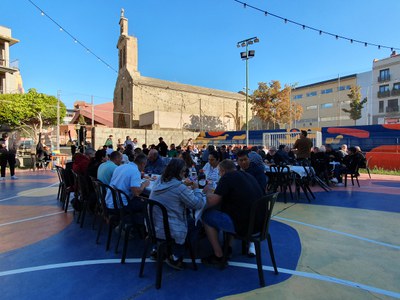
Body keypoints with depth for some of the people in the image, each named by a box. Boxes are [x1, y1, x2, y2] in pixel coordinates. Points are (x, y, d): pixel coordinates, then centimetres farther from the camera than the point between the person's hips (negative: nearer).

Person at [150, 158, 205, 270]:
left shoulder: (159, 182, 2)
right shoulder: (179, 186, -21)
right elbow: (198, 204, -15)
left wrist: (188, 190, 8)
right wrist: (196, 189, 0)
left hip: (152, 227, 7)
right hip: (169, 231, -7)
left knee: (187, 217, 27)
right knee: (194, 223, 18)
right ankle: (175, 257, 21)